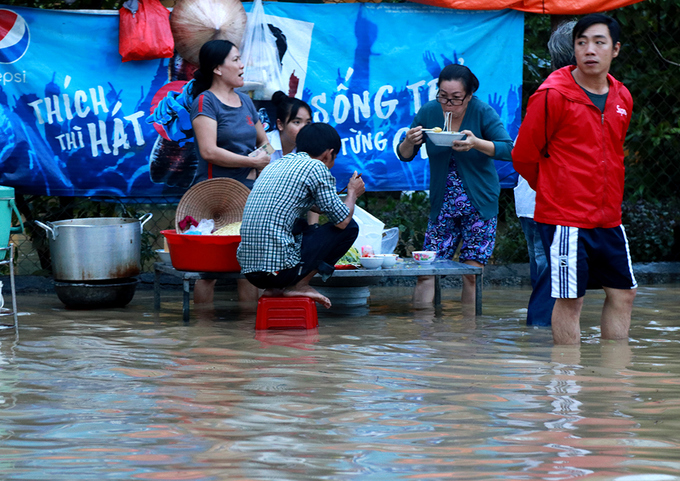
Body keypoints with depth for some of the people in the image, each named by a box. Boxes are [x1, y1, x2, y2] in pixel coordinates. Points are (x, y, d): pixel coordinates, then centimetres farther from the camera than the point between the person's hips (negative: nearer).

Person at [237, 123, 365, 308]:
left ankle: (275, 288, 16)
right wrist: (352, 192, 19)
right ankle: (299, 285, 4)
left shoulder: (273, 166, 20)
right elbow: (342, 220, -1)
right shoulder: (315, 167, -3)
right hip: (280, 268, -8)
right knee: (350, 227, 7)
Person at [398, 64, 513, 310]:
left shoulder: (483, 113, -10)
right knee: (426, 273, -6)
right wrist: (410, 142, -19)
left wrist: (476, 143, -33)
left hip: (479, 204, -2)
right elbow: (405, 155, 4)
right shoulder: (428, 112, -2)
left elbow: (508, 150, -17)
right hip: (442, 206, 2)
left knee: (471, 273, -3)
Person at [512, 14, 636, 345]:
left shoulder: (622, 98, 9)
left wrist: (610, 197, 17)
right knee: (570, 300, -3)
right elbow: (523, 156, -5)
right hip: (566, 219, -7)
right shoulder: (553, 95, -11)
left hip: (609, 218, 7)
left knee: (623, 293, 9)